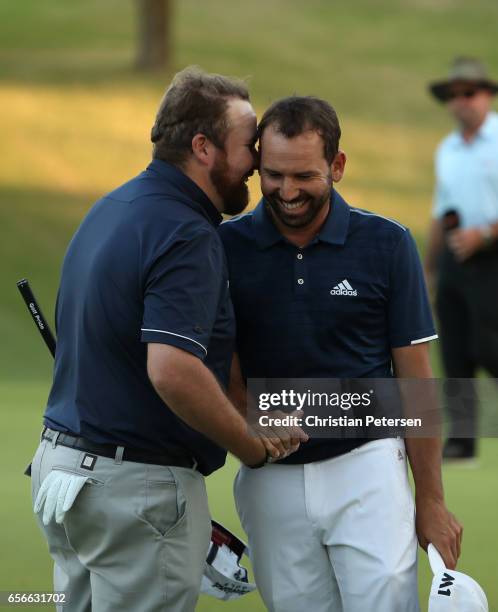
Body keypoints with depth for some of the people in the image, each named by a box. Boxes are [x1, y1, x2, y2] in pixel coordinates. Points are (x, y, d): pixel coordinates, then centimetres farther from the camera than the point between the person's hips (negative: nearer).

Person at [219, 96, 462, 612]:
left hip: (366, 468, -1)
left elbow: (415, 381, 2)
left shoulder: (386, 245, -1)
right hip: (270, 480, 1)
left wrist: (431, 500, 2)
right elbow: (226, 376, 3)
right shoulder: (227, 248, 0)